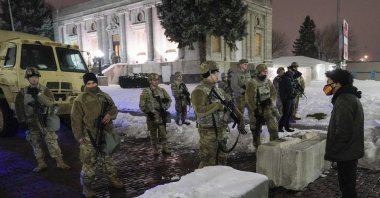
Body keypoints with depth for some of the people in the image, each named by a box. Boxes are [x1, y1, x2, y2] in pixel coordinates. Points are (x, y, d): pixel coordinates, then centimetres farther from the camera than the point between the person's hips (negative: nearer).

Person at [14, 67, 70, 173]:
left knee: (52, 141, -4)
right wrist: (22, 120, -3)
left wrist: (38, 94, -24)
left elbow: (50, 102, -17)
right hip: (31, 122, 3)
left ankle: (60, 162, 1)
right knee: (36, 143, 10)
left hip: (45, 121, -2)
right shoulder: (23, 92, 4)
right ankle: (41, 164, 21)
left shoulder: (45, 90, -1)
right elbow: (19, 107, 4)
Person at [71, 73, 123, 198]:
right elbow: (76, 120, -7)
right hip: (90, 136, -5)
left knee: (108, 157, 18)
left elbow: (114, 108, 15)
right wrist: (79, 136, -10)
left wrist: (110, 115, -8)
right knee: (89, 162, 0)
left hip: (106, 133, 5)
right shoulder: (80, 100, -8)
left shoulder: (104, 96, 6)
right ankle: (86, 186, 16)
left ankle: (113, 179, 34)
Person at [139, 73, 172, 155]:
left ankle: (164, 149, 18)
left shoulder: (162, 90, 5)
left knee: (163, 133, 7)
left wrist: (165, 107, -3)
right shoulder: (146, 91, -6)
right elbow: (142, 105, -6)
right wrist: (148, 112, -15)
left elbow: (169, 99, 12)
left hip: (161, 116, 3)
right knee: (153, 134, 9)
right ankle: (155, 150, 21)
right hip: (152, 116, -2)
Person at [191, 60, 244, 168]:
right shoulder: (199, 91, -17)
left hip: (222, 131, 8)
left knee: (221, 161, 20)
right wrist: (217, 105, -24)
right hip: (208, 133, -8)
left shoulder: (218, 89, 9)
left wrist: (239, 117, 6)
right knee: (208, 164, 1)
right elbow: (199, 111, -32)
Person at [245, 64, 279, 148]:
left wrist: (270, 100, -7)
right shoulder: (252, 83, -14)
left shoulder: (268, 81, 4)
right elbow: (249, 99, -14)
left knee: (274, 127, -7)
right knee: (256, 129, 10)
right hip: (256, 109, -3)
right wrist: (255, 110, -14)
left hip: (268, 108, 4)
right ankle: (257, 146, 28)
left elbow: (274, 93, 13)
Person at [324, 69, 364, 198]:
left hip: (346, 152, -10)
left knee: (346, 184, 2)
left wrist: (331, 151, -17)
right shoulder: (351, 96, 11)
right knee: (348, 183, 22)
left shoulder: (344, 100, -23)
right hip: (351, 150, 10)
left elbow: (342, 131, -27)